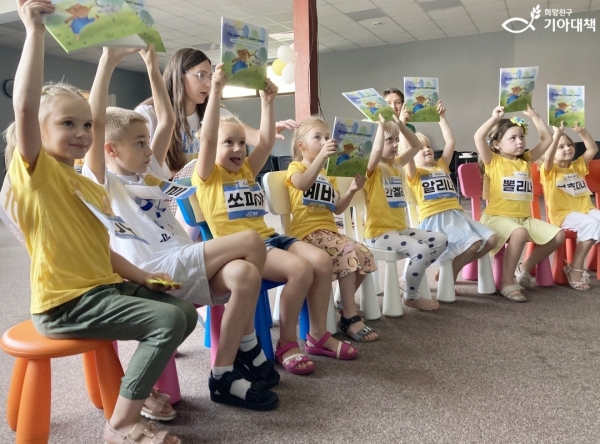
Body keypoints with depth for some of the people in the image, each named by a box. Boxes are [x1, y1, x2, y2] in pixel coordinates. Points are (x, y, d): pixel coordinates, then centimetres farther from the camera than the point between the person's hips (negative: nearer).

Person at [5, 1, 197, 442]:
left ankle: (141, 384, 16)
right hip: (65, 303, -8)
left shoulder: (92, 187, 15)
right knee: (169, 320, -20)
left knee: (185, 310, 8)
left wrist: (139, 276, 8)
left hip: (103, 288, 8)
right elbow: (25, 107, -26)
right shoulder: (35, 171, -8)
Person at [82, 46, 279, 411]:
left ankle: (224, 375, -10)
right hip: (157, 272, -7)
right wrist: (108, 60, -12)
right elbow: (95, 122, -12)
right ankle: (248, 348, -4)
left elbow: (167, 121, 24)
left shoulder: (151, 172, 23)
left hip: (183, 265, 8)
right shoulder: (102, 182, 3)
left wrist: (152, 66, 23)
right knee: (252, 241, -20)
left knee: (244, 274, -23)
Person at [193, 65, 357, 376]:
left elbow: (267, 141, 14)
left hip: (266, 237, 7)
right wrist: (216, 92, -16)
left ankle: (318, 335, 2)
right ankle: (286, 344, -10)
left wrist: (267, 102, 9)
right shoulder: (208, 176, 2)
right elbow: (207, 138, -13)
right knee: (300, 268, -27)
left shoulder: (247, 170, 20)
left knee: (321, 260, -13)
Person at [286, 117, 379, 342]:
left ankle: (346, 307, 3)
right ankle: (350, 317, -21)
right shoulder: (296, 167, 2)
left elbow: (337, 209, 19)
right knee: (348, 252, -28)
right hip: (308, 232, -7)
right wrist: (321, 156, -34)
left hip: (329, 230, 7)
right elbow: (303, 184, -24)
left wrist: (352, 191, 2)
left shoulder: (329, 175, 24)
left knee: (364, 254, -12)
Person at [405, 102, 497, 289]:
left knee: (491, 239, -5)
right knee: (472, 244, -25)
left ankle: (453, 268, 8)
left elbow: (451, 142, 17)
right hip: (434, 218, -7)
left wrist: (441, 118, 15)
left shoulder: (441, 166, 23)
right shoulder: (414, 173, 5)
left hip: (457, 213, 8)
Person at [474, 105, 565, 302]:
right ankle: (507, 283, -22)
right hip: (498, 217, -7)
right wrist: (495, 117, -11)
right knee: (519, 233, -36)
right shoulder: (493, 161, -3)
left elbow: (547, 139, 17)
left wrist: (534, 115, 15)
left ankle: (525, 267, 11)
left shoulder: (526, 160, 14)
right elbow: (478, 137, -18)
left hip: (524, 217, 7)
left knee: (557, 234, -6)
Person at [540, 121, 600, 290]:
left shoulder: (578, 166, 21)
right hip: (563, 214, -6)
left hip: (586, 210, 6)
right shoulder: (549, 170, 2)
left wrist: (582, 132, 0)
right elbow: (548, 157, -20)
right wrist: (557, 135, -24)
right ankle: (575, 268, -23)